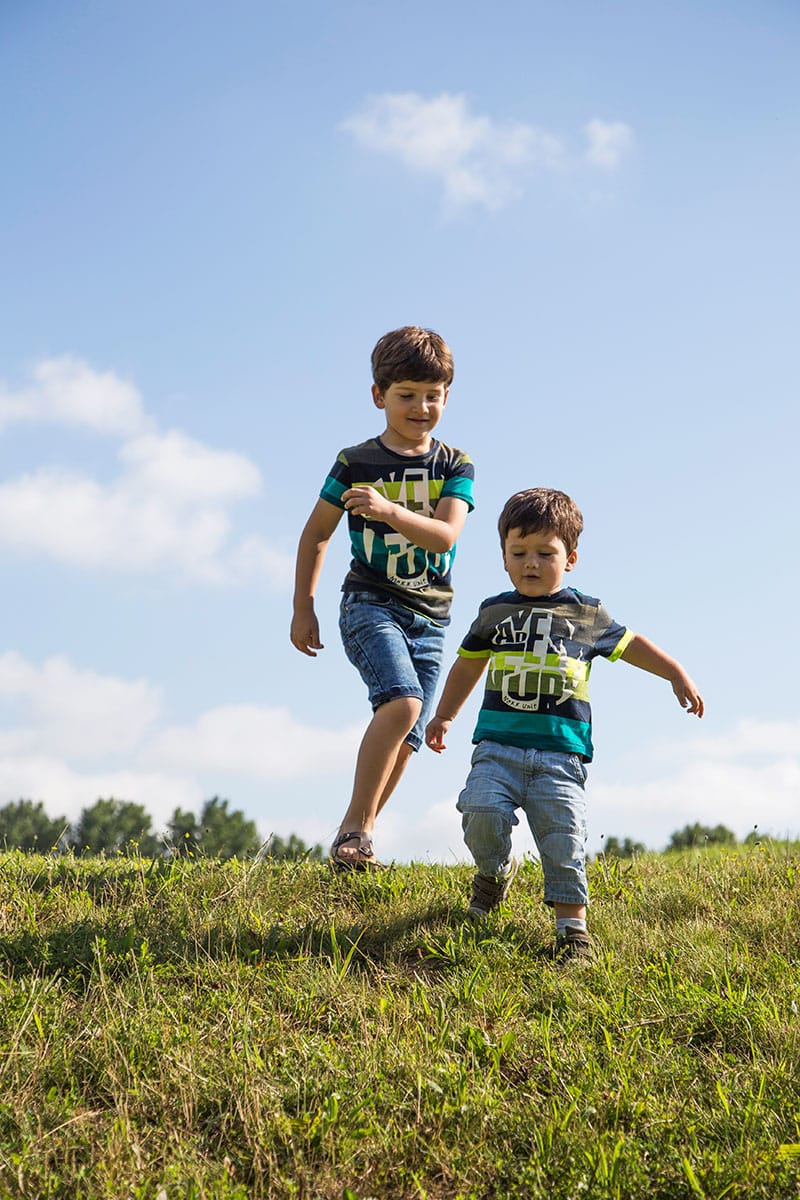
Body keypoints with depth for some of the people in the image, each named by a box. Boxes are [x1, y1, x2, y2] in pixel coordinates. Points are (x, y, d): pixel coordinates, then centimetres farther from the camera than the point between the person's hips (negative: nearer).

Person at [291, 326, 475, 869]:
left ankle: (357, 836, 19)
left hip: (430, 619, 4)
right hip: (370, 604, -3)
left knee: (404, 742, 3)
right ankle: (355, 828, -20)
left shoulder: (455, 466, 3)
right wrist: (304, 608, 6)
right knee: (402, 702, -27)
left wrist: (390, 510, -30)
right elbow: (316, 534, 8)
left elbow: (445, 536, -13)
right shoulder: (355, 463, -1)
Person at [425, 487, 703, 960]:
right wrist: (444, 716, 32)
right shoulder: (494, 612, 13)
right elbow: (469, 664, 28)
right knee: (481, 812, -19)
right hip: (498, 745, 1)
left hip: (561, 750, -1)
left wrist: (678, 676, 19)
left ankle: (573, 923, 4)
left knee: (563, 836, -10)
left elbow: (630, 644, 23)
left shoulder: (588, 615, 8)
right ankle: (496, 870, 13)